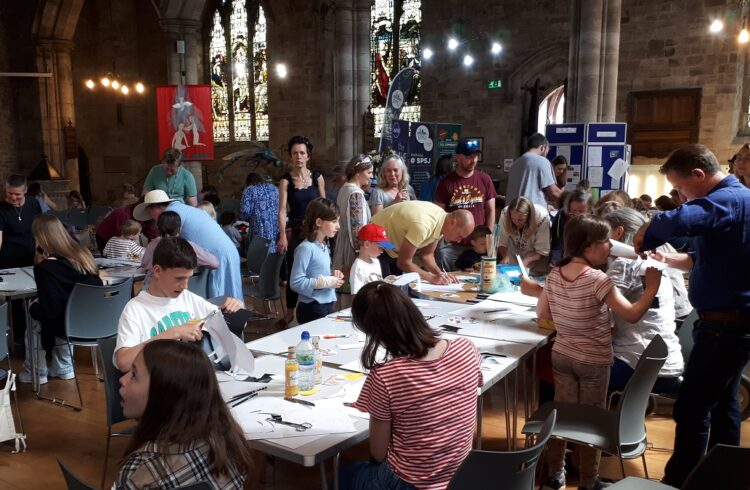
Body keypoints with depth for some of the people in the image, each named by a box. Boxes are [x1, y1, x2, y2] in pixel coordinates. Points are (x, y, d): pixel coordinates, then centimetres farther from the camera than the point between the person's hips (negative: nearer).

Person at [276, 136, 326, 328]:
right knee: (293, 270, 2)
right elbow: (282, 209, -8)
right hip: (295, 230, -1)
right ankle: (290, 312, 14)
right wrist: (282, 235, -18)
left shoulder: (317, 177, 3)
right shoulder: (286, 180, -2)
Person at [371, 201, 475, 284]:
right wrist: (433, 278, -26)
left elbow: (426, 255, 1)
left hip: (393, 250, 8)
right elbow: (403, 262, -28)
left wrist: (441, 274, -14)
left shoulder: (442, 217, -9)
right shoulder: (423, 225, -35)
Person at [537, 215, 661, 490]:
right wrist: (652, 287, -9)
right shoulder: (598, 279, -22)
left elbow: (542, 314, 5)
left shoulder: (554, 275, -4)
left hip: (561, 355, 5)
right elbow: (632, 315, -18)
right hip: (594, 361, -5)